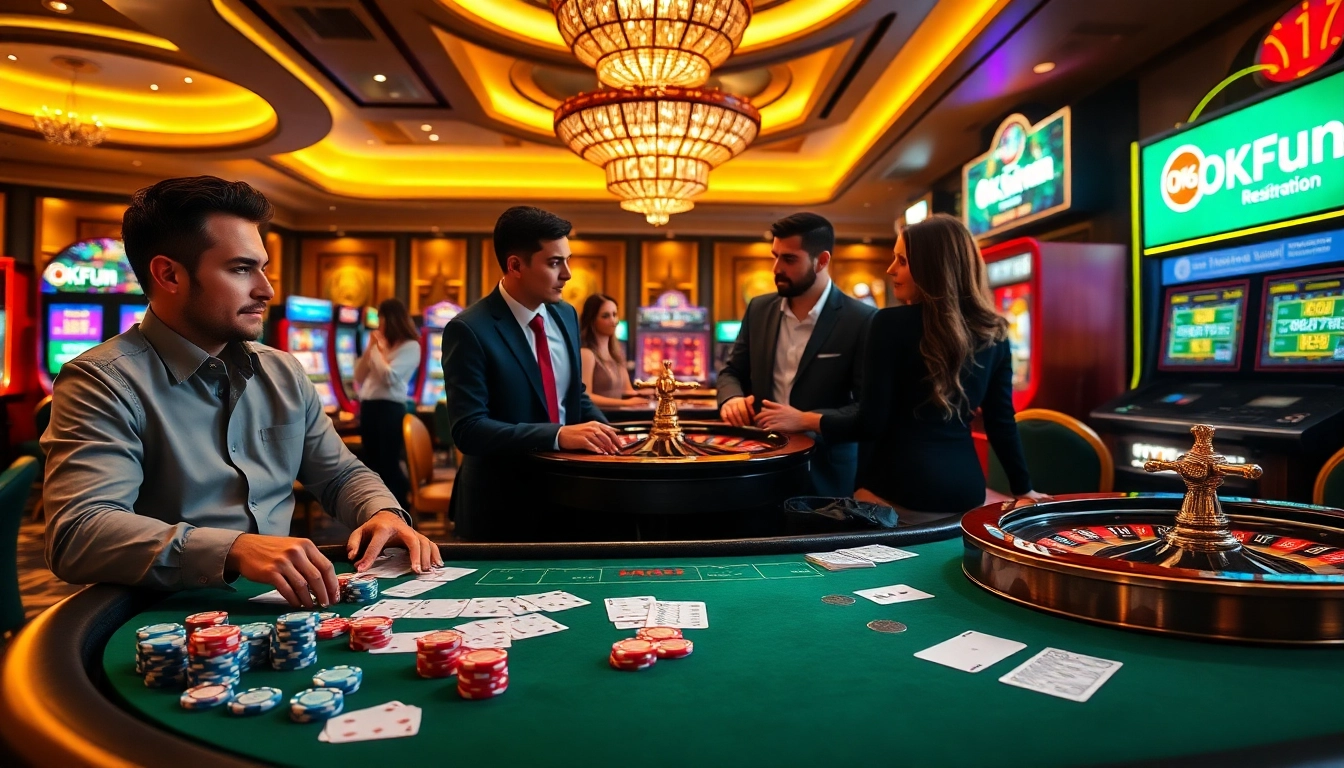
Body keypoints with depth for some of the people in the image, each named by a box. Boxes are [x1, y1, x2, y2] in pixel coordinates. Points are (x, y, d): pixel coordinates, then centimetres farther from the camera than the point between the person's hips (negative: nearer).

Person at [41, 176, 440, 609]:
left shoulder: (284, 373, 11)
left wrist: (383, 512, -4)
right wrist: (234, 549, -34)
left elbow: (341, 475, 19)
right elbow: (76, 535, -20)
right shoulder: (103, 382, -8)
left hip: (285, 606, 6)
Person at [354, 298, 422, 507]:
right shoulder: (380, 345, 17)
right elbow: (359, 377, 15)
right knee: (372, 464, 12)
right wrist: (369, 348, 6)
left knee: (389, 465, -6)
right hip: (368, 407, 8)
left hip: (389, 408, -8)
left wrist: (378, 349, -5)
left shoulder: (410, 346, -6)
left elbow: (389, 376, -17)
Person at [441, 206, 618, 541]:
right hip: (502, 506, -6)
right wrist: (559, 435, -33)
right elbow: (468, 429, -24)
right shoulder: (469, 330, -18)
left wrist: (607, 434, -6)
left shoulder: (566, 316, 4)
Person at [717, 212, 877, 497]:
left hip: (826, 472, -4)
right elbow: (732, 371, 13)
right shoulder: (759, 309, 5)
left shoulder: (861, 320, -11)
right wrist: (732, 399, -9)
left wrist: (806, 421, -26)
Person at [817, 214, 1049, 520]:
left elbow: (871, 422, -11)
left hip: (900, 486, -5)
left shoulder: (891, 323, -10)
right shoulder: (992, 332, 5)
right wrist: (1023, 488, 21)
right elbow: (1001, 422, 9)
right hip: (966, 487, 6)